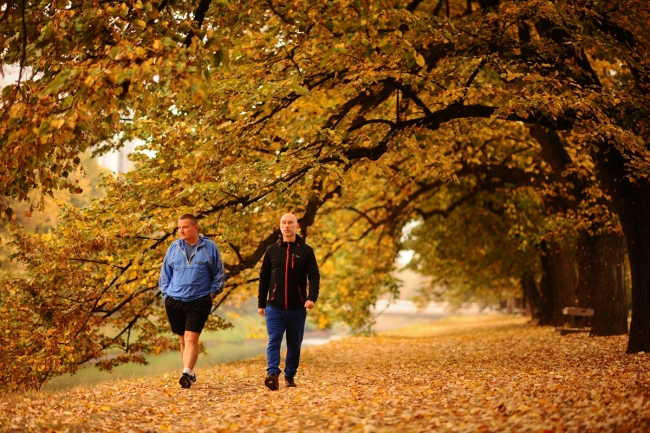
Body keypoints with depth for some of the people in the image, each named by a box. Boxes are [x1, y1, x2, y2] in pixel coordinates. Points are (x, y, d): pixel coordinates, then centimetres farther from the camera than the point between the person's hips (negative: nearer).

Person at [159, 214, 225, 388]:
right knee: (183, 339, 12)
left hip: (199, 301, -3)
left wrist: (212, 292, 0)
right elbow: (165, 272, 14)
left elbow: (219, 273, 7)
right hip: (174, 301, 3)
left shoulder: (210, 248, -1)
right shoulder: (174, 247, 5)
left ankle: (187, 373, -21)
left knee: (191, 338, -15)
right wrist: (166, 293, 7)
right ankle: (190, 373, 24)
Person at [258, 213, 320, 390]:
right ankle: (273, 374, -22)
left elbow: (314, 276, -5)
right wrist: (261, 304, 8)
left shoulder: (306, 251, 1)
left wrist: (312, 298, -22)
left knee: (294, 344, 9)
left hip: (297, 308, 0)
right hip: (274, 307, 0)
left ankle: (290, 376, 21)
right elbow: (264, 278, 10)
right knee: (274, 341, -13)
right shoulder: (272, 250, 6)